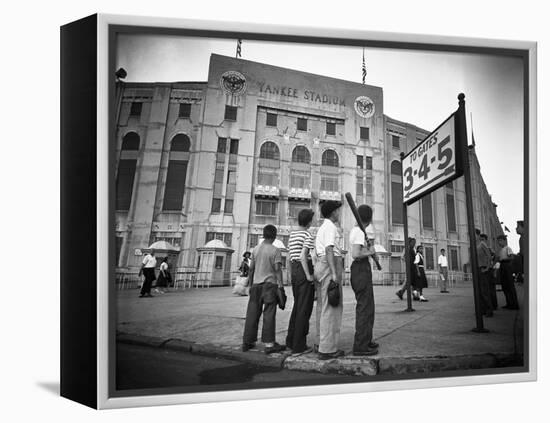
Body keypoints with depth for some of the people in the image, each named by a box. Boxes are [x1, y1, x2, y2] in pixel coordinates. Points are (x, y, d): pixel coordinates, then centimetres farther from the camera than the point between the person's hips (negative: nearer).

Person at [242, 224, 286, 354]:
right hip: (270, 284, -4)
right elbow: (277, 269, -11)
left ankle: (247, 342, 16)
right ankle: (269, 344, 0)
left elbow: (251, 269, 10)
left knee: (252, 313, 9)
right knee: (269, 314, -1)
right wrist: (280, 285, -9)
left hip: (256, 284, 5)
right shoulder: (275, 250, -5)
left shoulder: (255, 249, 8)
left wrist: (251, 284, 18)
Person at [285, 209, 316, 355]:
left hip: (294, 270, 9)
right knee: (304, 309, -4)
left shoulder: (292, 234, 16)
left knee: (297, 307, 16)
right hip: (304, 270, -8)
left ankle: (291, 341, 22)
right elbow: (303, 256, -19)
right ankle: (299, 346, -3)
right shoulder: (308, 236, -9)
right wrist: (308, 276, -18)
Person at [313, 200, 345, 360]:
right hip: (330, 266, -10)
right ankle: (328, 349, -10)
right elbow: (329, 249, -19)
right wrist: (334, 273, -24)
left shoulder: (322, 228, 22)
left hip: (320, 265, 10)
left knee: (323, 307, 12)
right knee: (332, 308, -9)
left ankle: (322, 344, 17)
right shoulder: (330, 227, -9)